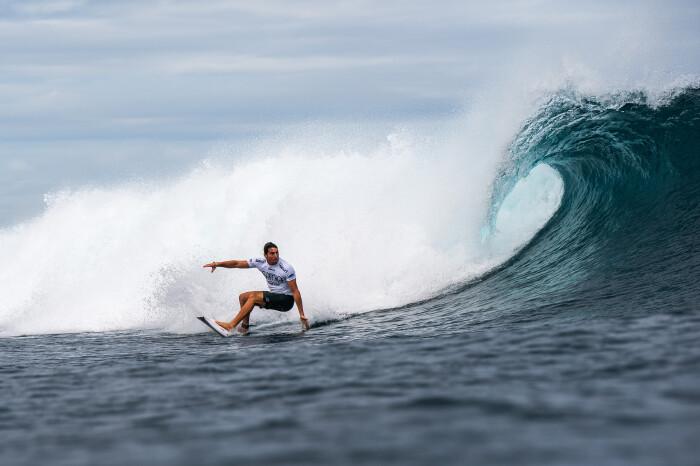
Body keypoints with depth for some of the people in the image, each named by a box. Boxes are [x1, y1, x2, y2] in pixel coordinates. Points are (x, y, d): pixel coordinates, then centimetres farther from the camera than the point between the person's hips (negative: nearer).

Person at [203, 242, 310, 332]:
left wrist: (302, 315, -24)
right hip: (274, 296, 8)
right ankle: (244, 326, 6)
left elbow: (295, 292, -22)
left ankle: (231, 325, -23)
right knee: (243, 297, 6)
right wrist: (217, 264, -6)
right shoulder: (261, 262, -5)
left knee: (254, 296, -22)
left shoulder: (286, 268, -23)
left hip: (287, 300, -8)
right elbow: (237, 264, 3)